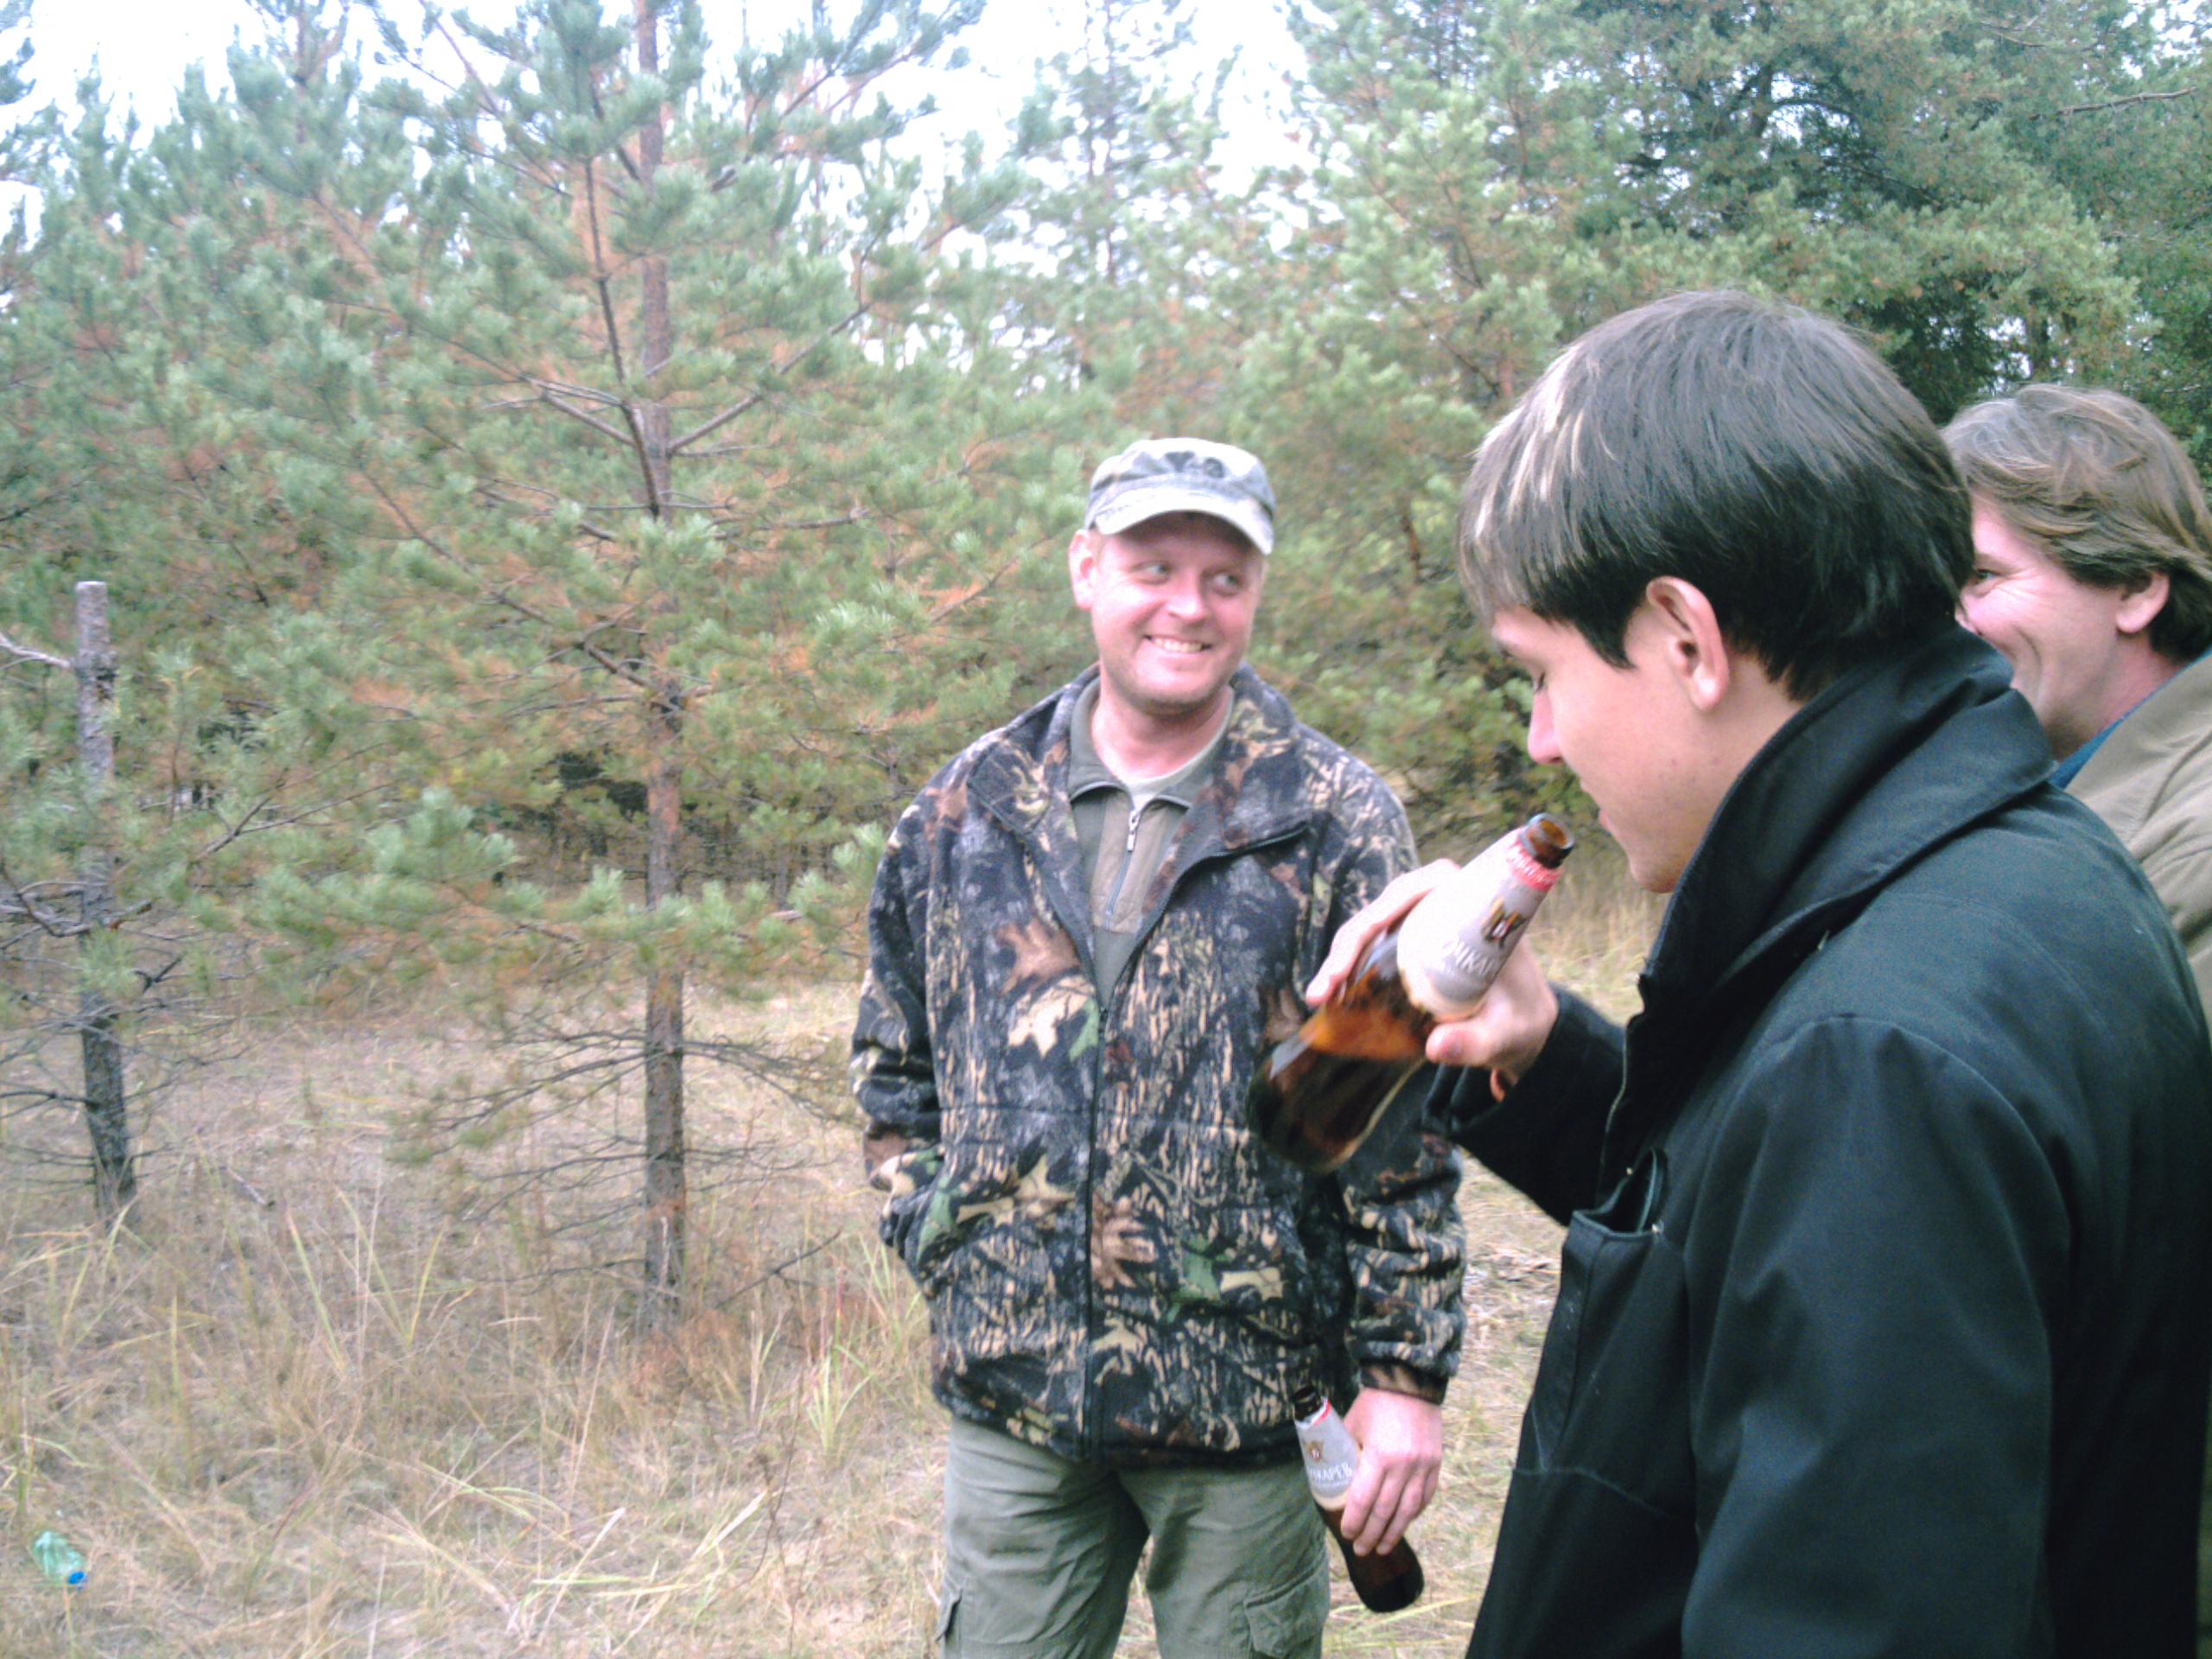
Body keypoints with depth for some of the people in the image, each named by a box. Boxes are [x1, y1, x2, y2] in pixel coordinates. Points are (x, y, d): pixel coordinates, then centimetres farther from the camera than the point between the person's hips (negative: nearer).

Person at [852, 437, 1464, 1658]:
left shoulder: (1337, 822, -4)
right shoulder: (968, 813, 5)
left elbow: (1403, 1125, -5)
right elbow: (893, 1061, 17)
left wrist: (1406, 1372, -7)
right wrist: (938, 1237, 5)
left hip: (1248, 1406, -2)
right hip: (1009, 1389, 3)